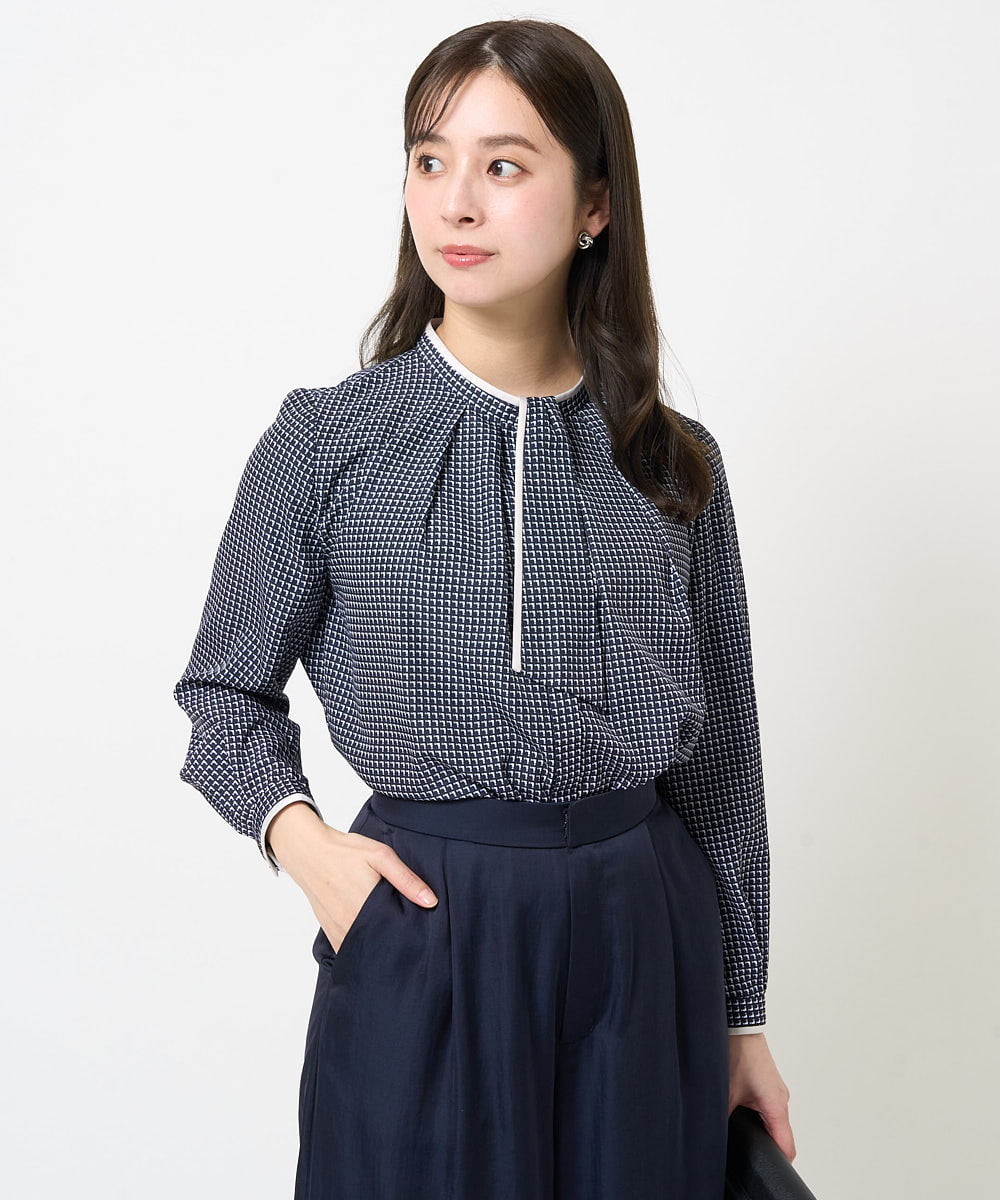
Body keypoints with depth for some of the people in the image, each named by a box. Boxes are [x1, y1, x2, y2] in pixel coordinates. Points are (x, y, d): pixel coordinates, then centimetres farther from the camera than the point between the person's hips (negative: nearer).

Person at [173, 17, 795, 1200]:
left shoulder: (674, 460, 3)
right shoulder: (328, 438, -3)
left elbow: (722, 753, 8)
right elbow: (223, 691, 7)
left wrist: (741, 1014, 10)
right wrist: (294, 830, -12)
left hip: (643, 936, 2)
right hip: (422, 936, -2)